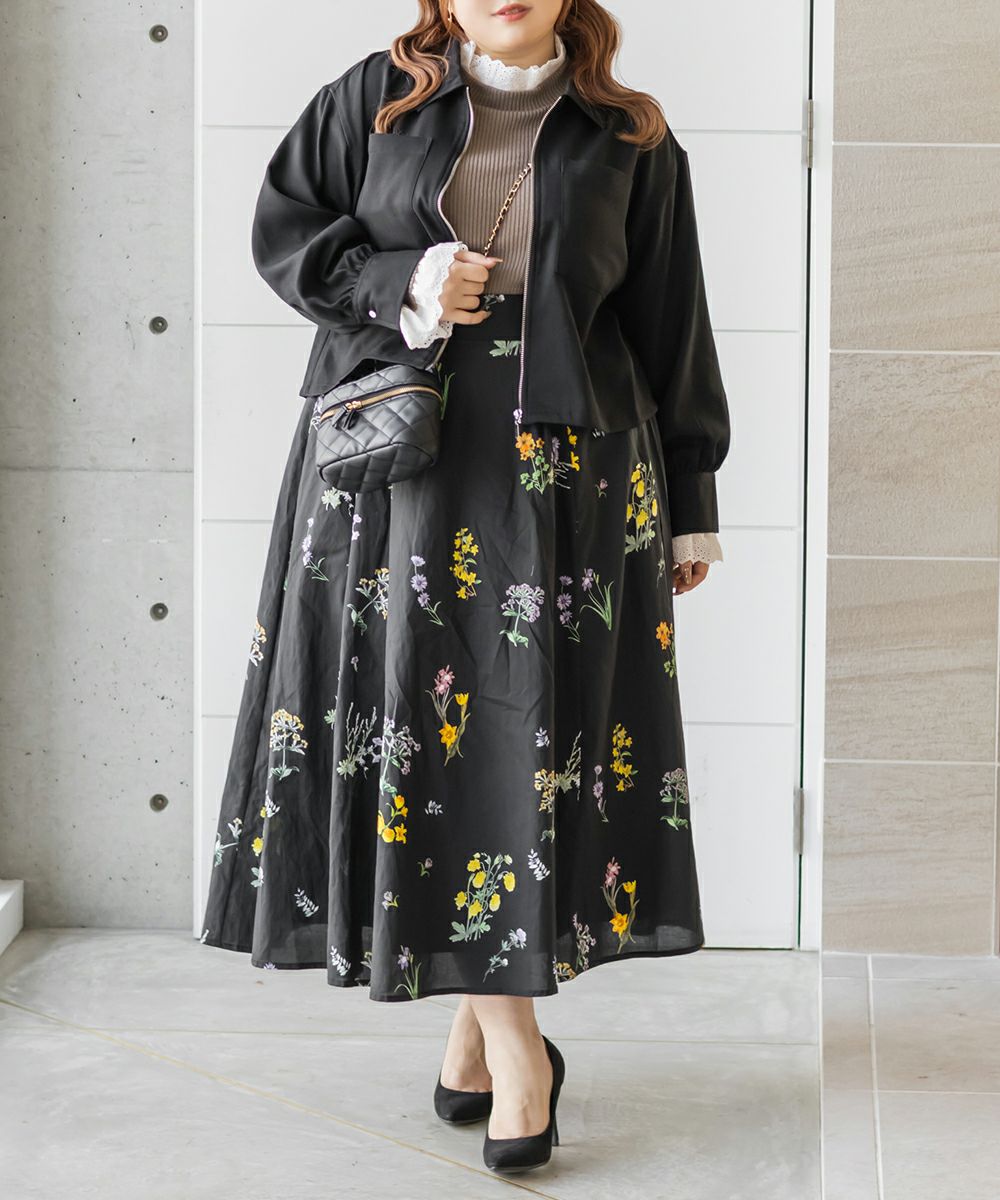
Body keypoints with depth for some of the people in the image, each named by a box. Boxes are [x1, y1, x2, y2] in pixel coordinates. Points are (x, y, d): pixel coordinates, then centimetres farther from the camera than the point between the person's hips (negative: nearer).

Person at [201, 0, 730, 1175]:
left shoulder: (628, 138, 6)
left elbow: (673, 328, 9)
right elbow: (281, 227, 8)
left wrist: (694, 499, 10)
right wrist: (397, 285, -10)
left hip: (561, 475, 0)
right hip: (396, 460, 0)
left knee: (528, 736, -4)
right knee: (422, 731, -4)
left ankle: (481, 1009, 9)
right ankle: (513, 1041, 4)